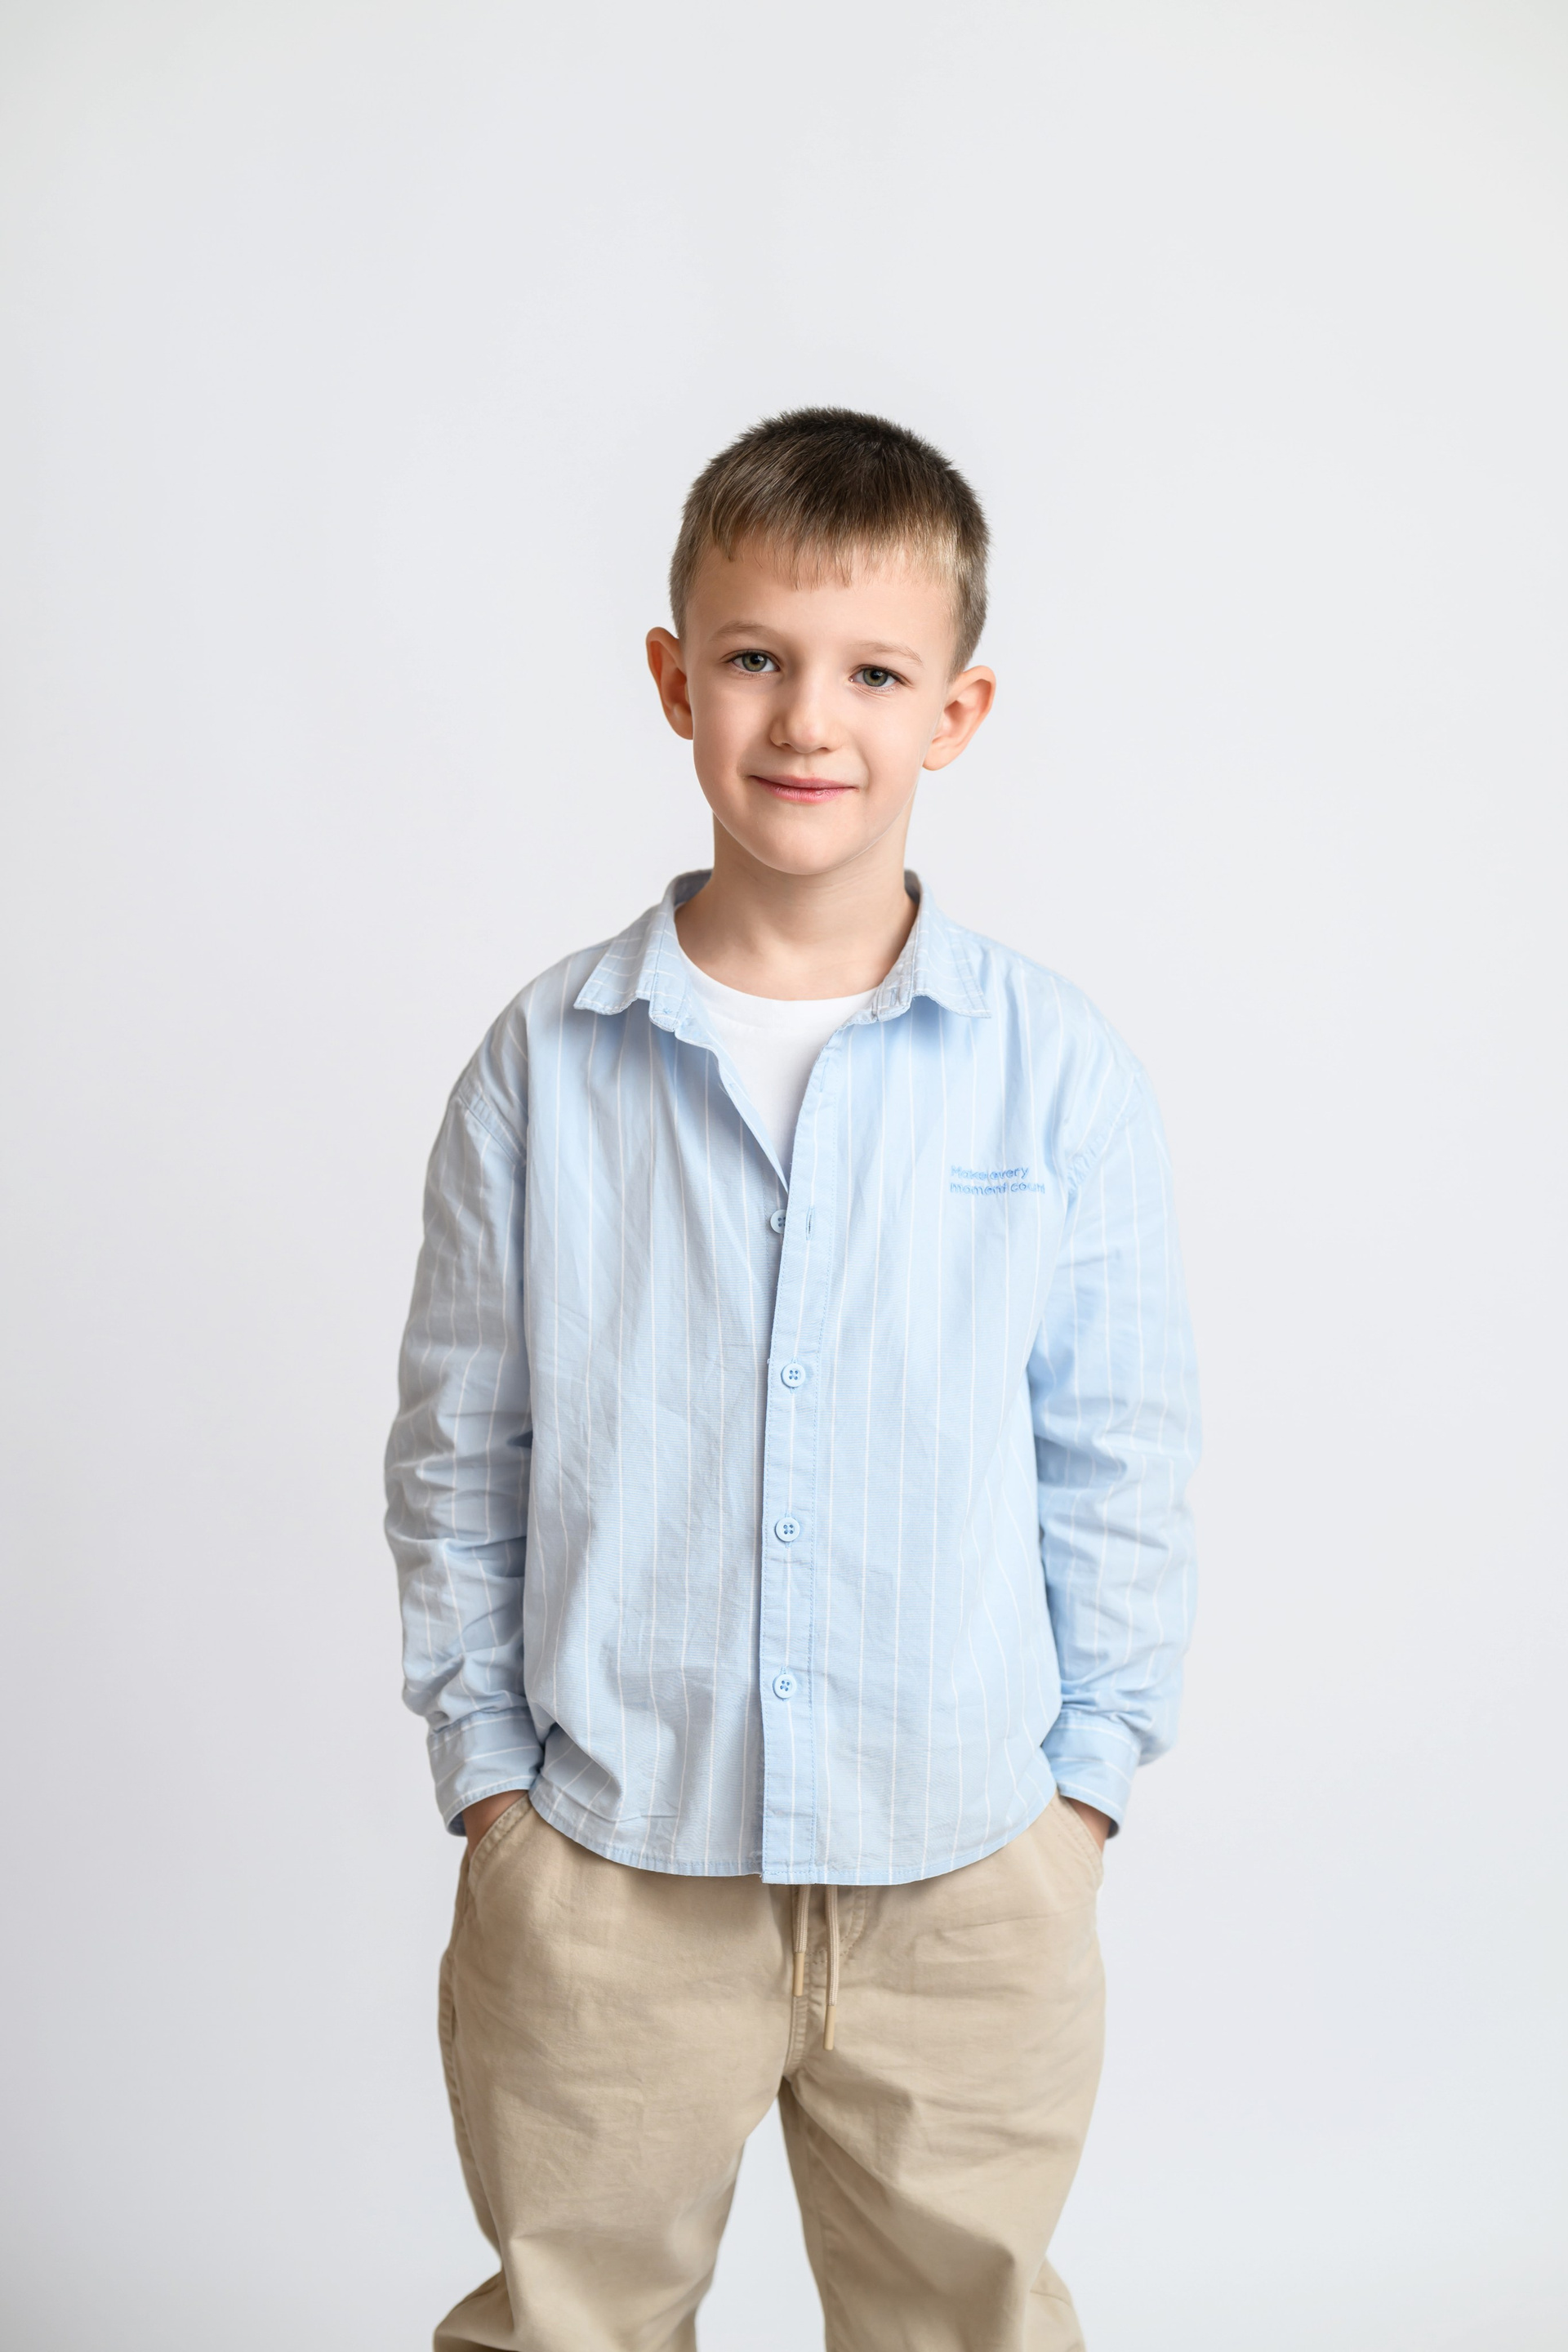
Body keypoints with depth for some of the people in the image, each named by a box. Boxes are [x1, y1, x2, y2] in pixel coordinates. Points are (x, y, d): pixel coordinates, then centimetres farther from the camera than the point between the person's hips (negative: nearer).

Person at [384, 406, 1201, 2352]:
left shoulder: (1060, 1074, -5)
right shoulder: (546, 1067, -4)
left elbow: (1121, 1459, 2)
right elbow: (456, 1445, 3)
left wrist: (1090, 1765, 1)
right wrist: (487, 1766, 2)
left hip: (966, 1872, 0)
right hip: (605, 1860, 0)